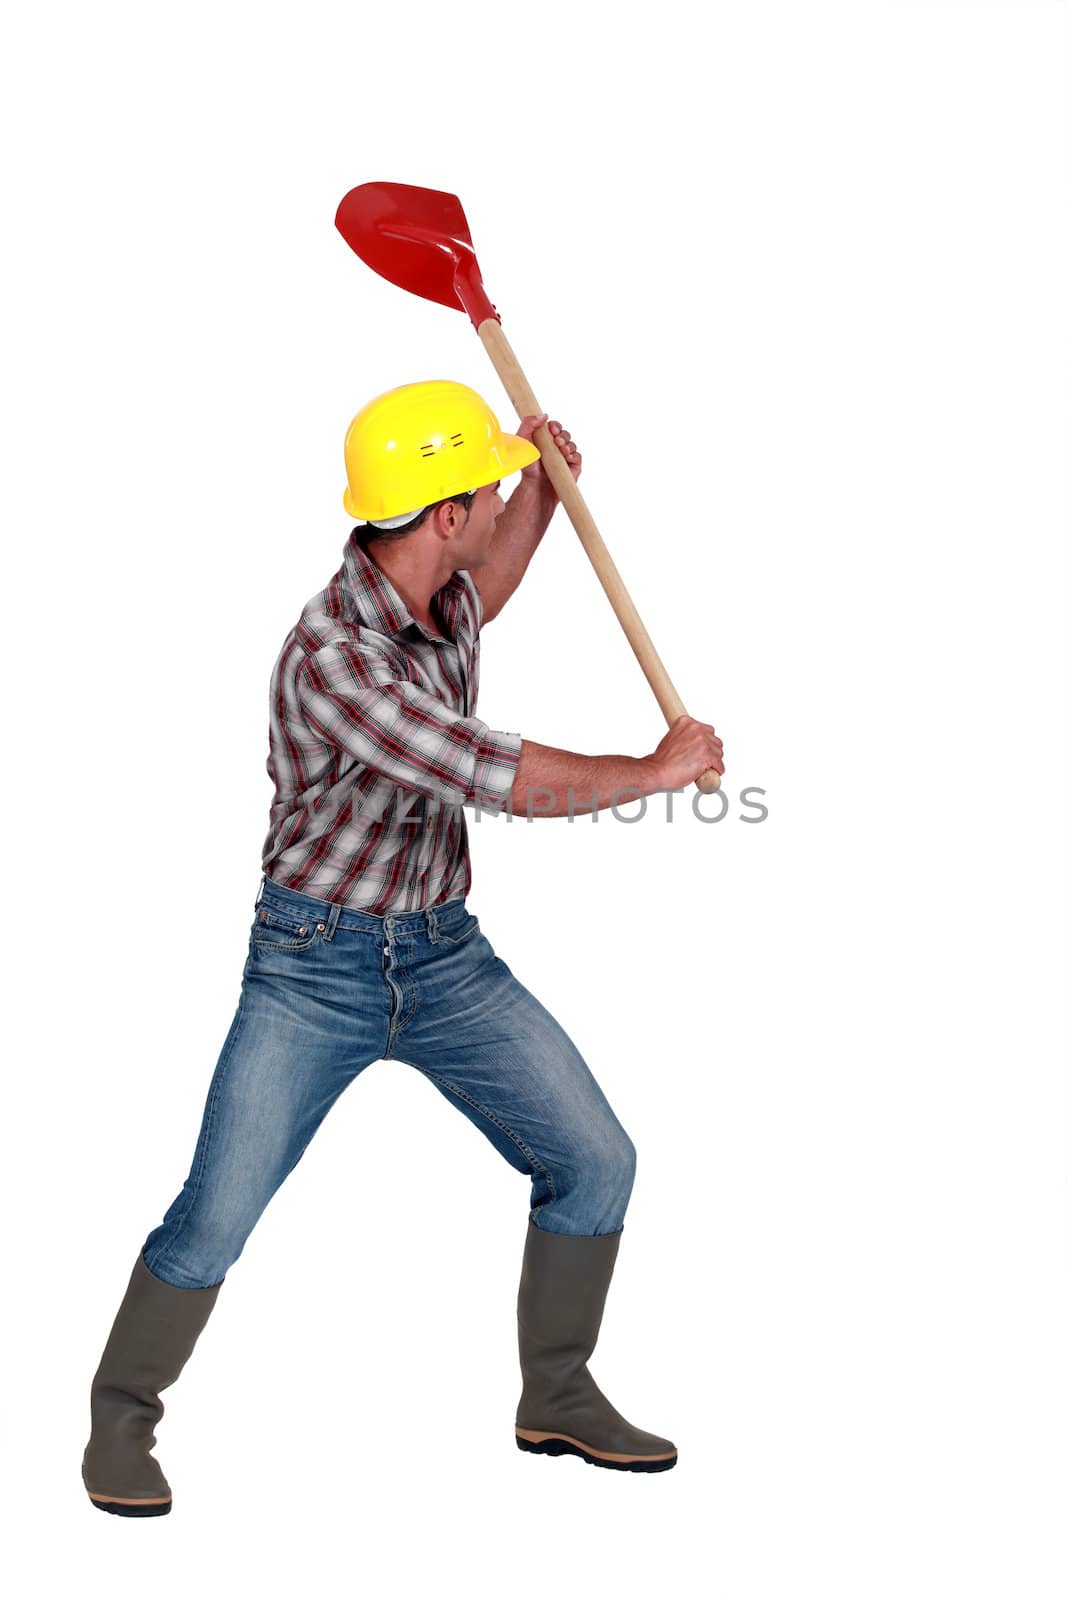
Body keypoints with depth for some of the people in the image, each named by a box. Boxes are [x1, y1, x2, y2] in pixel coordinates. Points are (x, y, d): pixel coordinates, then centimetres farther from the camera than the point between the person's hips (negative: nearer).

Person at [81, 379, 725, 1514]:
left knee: (593, 1161, 4)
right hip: (315, 964, -7)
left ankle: (557, 1398, 23)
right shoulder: (330, 656, -26)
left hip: (446, 954, 7)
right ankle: (120, 1421, 19)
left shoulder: (438, 592, 1)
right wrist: (658, 770, -15)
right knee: (215, 1218, -7)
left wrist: (542, 487, 15)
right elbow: (506, 781, -28)